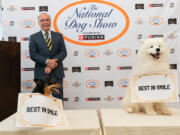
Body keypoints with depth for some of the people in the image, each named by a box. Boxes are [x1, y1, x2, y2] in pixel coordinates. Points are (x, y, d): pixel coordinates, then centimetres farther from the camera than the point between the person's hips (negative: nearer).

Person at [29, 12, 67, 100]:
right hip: (41, 73, -1)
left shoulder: (58, 36, 10)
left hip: (57, 72, 1)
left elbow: (63, 52, 1)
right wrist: (47, 61, -19)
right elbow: (33, 54, -4)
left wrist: (52, 63, -13)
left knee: (58, 98, 5)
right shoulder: (33, 37, 6)